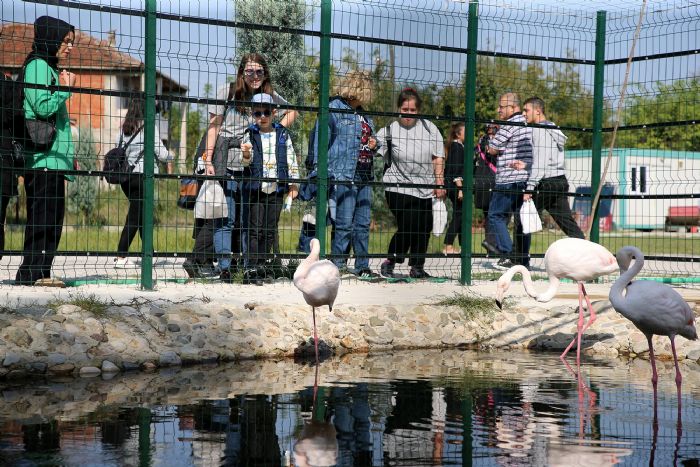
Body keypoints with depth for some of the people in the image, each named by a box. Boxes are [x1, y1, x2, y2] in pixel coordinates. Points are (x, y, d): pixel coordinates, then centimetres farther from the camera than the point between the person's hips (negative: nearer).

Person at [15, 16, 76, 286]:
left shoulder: (50, 69, 24)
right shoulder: (37, 65, -5)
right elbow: (43, 107, -17)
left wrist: (68, 152, 20)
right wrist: (66, 88, -3)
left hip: (55, 158, 10)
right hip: (42, 158, -10)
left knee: (53, 218, 6)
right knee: (42, 217, -12)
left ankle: (41, 272, 6)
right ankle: (32, 273, -12)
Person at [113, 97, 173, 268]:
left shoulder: (124, 128, 8)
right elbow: (161, 153, -7)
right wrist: (170, 157, 14)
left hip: (125, 176, 6)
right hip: (142, 174, -6)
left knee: (141, 214, 17)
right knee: (134, 217, -4)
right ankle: (121, 257, -9)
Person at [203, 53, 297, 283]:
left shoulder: (269, 96, 9)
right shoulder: (227, 92, 1)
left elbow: (292, 112, 25)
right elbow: (214, 126, 1)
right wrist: (208, 161, -5)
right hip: (226, 162, -3)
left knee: (248, 218, 5)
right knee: (225, 218, -5)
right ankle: (224, 267, -2)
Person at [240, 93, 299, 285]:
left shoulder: (283, 135, 8)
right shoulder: (250, 135, 4)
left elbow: (291, 160, 10)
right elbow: (245, 161, -6)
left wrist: (293, 184, 5)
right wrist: (246, 154, -29)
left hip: (276, 189, 2)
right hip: (255, 188, -2)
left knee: (270, 231, 4)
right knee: (255, 229, -5)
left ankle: (260, 265, 14)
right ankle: (252, 269, -6)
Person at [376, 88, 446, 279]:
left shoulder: (429, 128, 5)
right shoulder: (389, 131, -3)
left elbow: (438, 157, 7)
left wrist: (439, 183, 3)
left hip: (424, 190, 4)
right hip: (399, 189, -4)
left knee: (424, 229, 7)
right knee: (408, 226, -15)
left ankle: (417, 267, 22)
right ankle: (389, 263, 4)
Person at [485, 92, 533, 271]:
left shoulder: (509, 125, -11)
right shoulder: (529, 124, 15)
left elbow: (492, 149, -7)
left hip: (508, 180, -8)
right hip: (527, 180, 8)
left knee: (496, 216, -1)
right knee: (521, 218, 11)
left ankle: (508, 254, -11)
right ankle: (523, 258, 11)